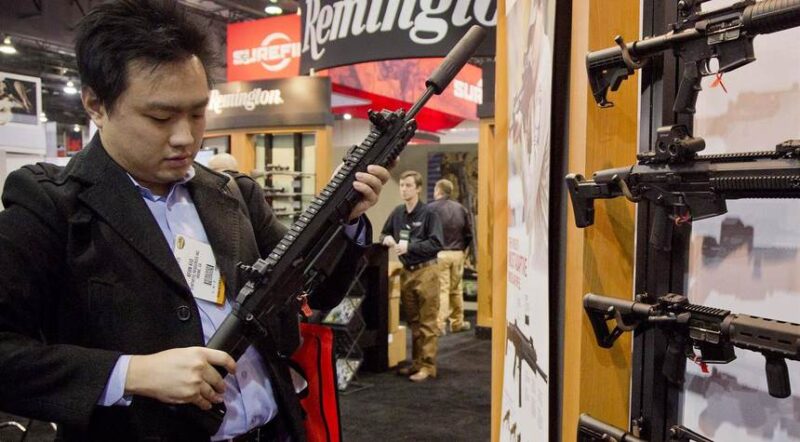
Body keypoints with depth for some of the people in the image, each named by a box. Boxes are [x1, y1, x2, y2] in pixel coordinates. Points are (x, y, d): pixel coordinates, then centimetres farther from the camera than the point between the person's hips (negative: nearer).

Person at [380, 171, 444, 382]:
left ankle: (428, 365, 6)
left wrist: (409, 247, -21)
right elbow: (384, 233, 20)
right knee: (413, 321, 14)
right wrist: (387, 238, -4)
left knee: (427, 322, -1)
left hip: (425, 271, -6)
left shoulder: (428, 213, -9)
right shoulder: (397, 212, 8)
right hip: (406, 271, 6)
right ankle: (416, 363, 24)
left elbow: (436, 243, -17)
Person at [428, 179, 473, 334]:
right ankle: (457, 323, 21)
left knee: (441, 290, -2)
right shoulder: (461, 208, 7)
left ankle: (440, 324, -4)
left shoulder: (431, 208, -9)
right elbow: (469, 233, 7)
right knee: (456, 290, 14)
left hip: (439, 254, -4)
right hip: (458, 254, 4)